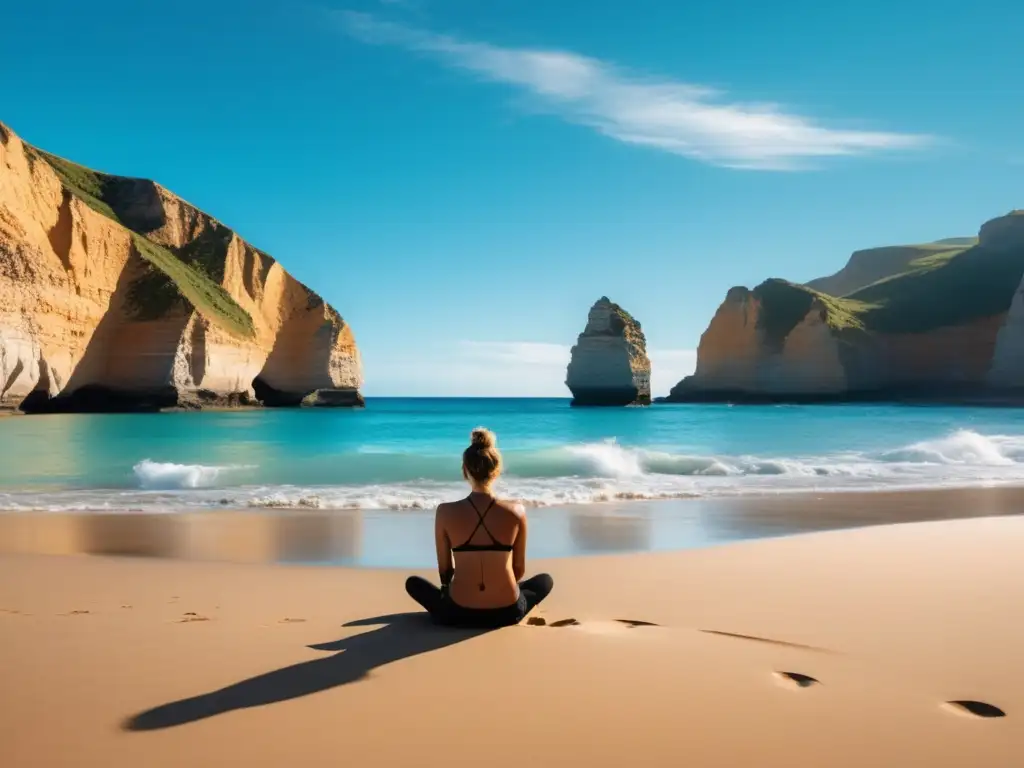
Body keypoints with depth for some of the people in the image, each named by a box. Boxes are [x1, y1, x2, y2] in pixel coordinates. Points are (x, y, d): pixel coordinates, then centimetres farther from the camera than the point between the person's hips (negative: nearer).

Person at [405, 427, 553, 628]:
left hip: (459, 613, 0)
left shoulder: (445, 512, -12)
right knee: (545, 580, 30)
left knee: (413, 582, 28)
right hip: (508, 612, 0)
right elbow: (519, 569, 3)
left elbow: (445, 570, 0)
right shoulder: (516, 512, -10)